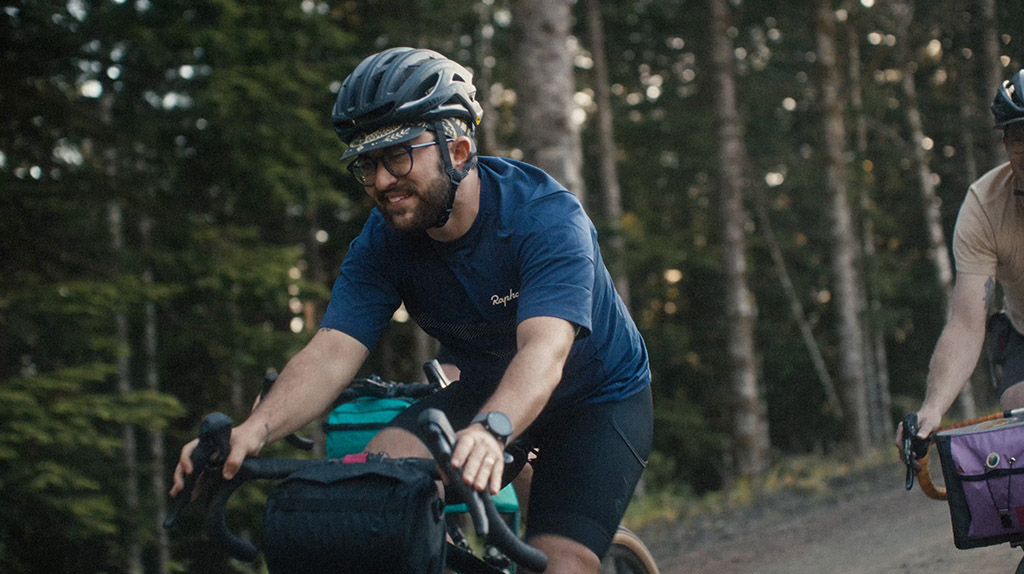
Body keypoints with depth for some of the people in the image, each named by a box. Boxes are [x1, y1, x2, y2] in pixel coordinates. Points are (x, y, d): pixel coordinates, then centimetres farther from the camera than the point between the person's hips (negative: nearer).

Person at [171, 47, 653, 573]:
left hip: (597, 397, -4)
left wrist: (489, 431, -65)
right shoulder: (384, 242, -16)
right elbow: (331, 352, -27)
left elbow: (544, 350, -45)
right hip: (484, 391, 4)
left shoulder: (545, 215, -30)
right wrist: (254, 429, -46)